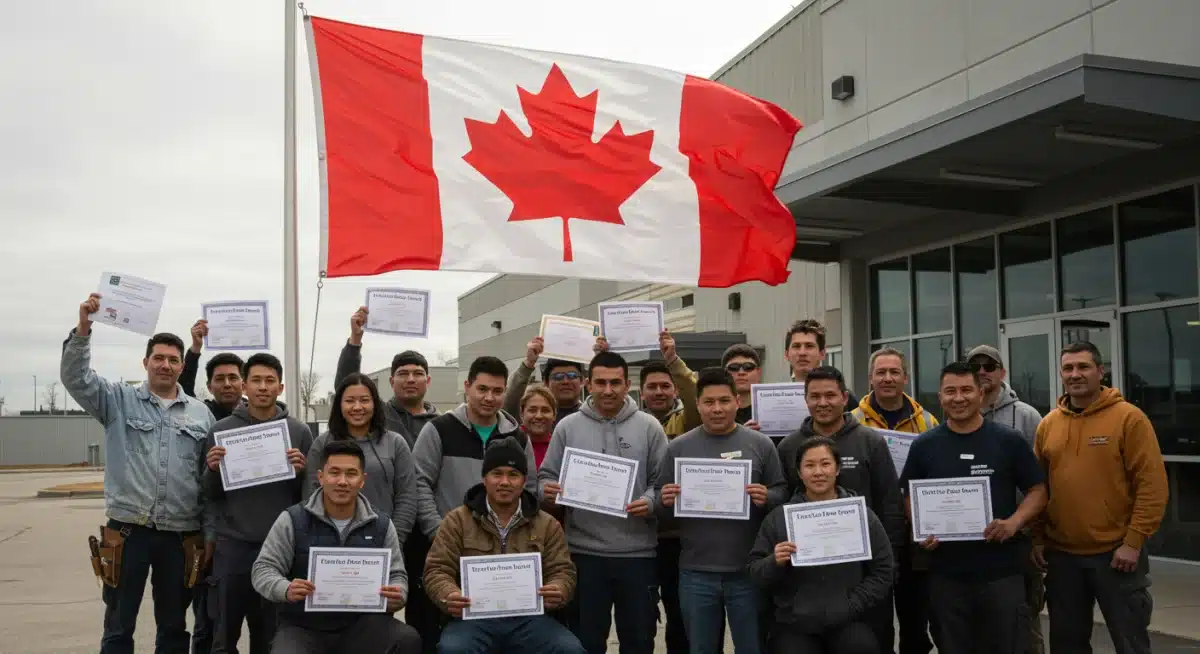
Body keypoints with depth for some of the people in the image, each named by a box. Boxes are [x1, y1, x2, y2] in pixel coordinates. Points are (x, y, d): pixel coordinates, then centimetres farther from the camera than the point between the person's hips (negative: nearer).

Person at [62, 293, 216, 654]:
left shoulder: (201, 413, 7)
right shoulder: (120, 400, 4)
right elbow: (75, 377, -10)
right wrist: (83, 327, -24)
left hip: (181, 536, 2)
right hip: (127, 531, -1)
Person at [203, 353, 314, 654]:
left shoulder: (299, 431, 3)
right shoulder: (221, 430, 3)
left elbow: (308, 493, 6)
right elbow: (210, 493, 6)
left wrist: (301, 470, -14)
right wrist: (213, 470, -14)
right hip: (232, 544, 0)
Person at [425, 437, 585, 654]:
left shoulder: (547, 525, 13)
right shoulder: (457, 521, 9)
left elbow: (562, 571, 9)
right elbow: (437, 570, 3)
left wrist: (558, 591, -16)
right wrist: (449, 596, -20)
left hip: (529, 618, 2)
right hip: (473, 616, -1)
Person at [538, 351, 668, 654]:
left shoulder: (649, 427, 1)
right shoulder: (567, 427, 3)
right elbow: (546, 476, 6)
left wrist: (650, 502, -17)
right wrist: (547, 490, -16)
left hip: (637, 552, 0)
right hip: (584, 552, 0)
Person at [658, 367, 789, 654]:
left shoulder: (760, 444, 2)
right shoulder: (677, 448, 3)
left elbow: (782, 492, 4)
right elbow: (660, 502, 7)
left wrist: (766, 498, -17)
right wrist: (665, 501, -15)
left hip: (748, 571, 0)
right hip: (696, 573, 1)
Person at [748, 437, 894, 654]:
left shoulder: (862, 515, 2)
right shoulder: (778, 517, 3)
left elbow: (882, 572, 4)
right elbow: (755, 571, 5)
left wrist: (850, 607, -7)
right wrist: (775, 563, -17)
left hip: (850, 623, -1)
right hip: (794, 624, 1)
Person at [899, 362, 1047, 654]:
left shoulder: (1008, 441, 0)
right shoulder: (924, 445, 4)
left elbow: (1037, 491, 3)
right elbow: (911, 497, 11)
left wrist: (1013, 523, -14)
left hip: (1001, 570, -1)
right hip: (946, 572, 2)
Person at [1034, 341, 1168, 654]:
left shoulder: (1129, 417, -7)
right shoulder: (1048, 424, 7)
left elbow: (1152, 483, -11)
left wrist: (1134, 541, -14)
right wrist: (1038, 538, 6)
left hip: (1116, 552, -4)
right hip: (1061, 554, 4)